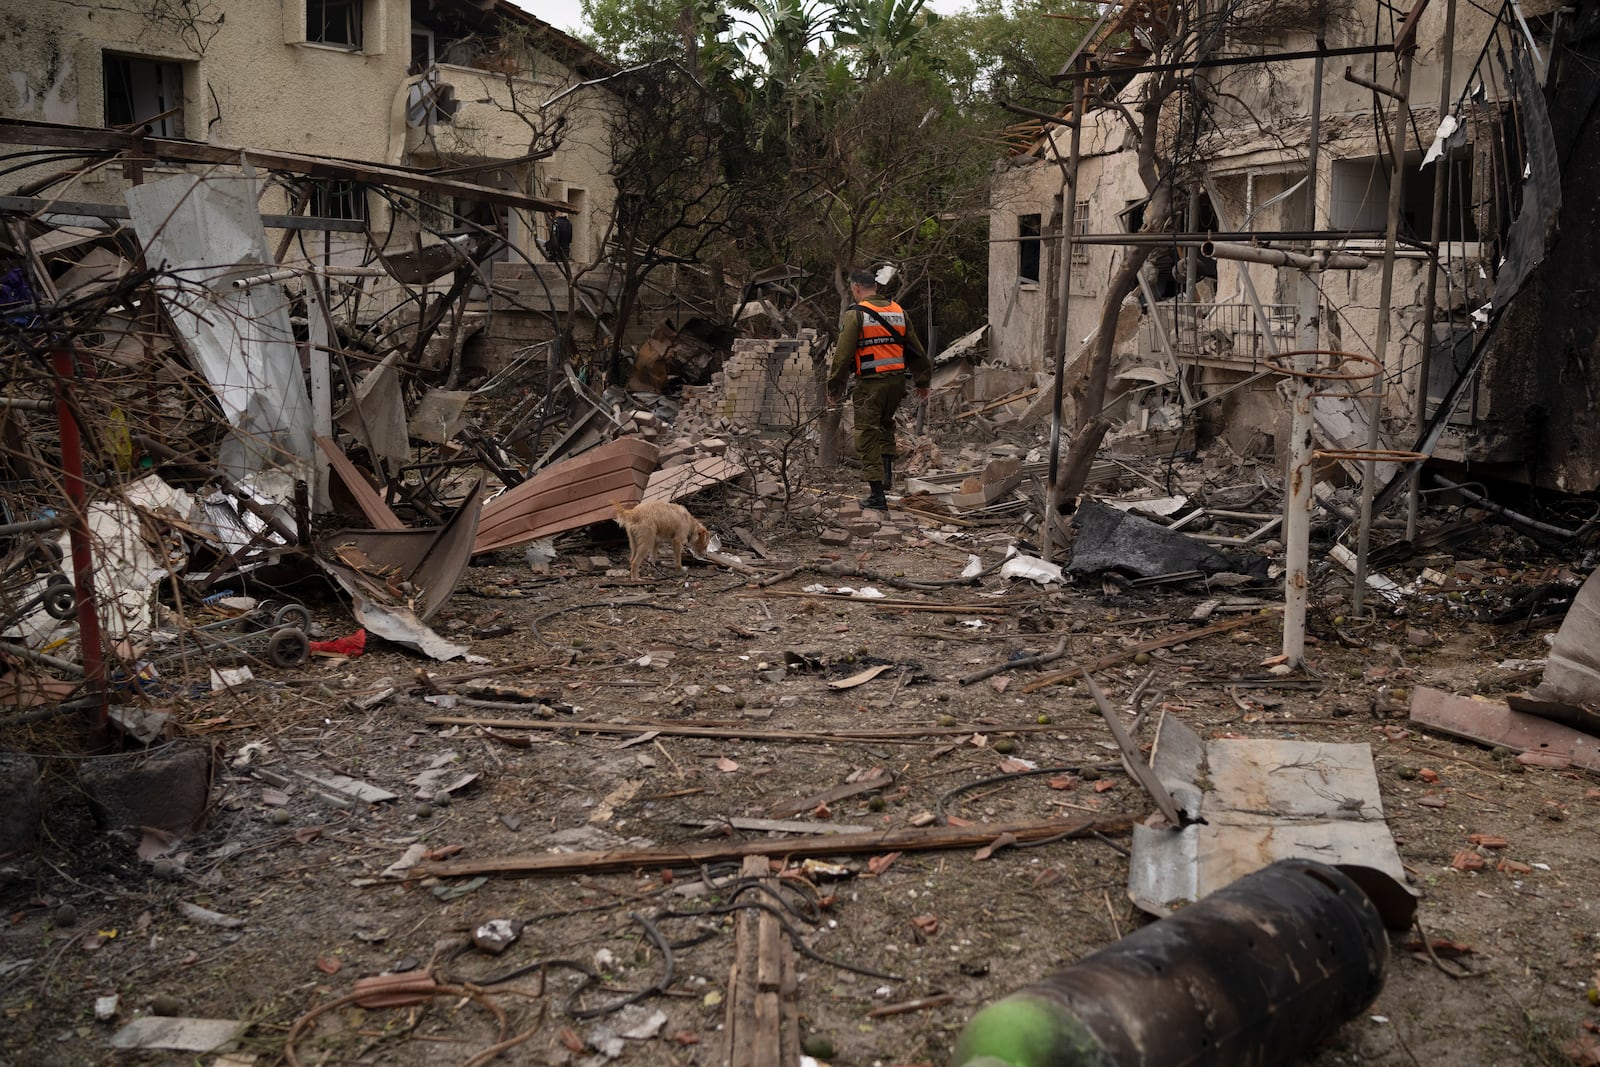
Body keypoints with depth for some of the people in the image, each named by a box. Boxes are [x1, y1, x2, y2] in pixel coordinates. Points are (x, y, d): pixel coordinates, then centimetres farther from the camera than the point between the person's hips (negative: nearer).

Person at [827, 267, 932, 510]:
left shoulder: (855, 314, -7)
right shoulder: (899, 311, 10)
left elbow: (843, 354, -11)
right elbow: (916, 350, 14)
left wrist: (835, 387, -3)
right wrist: (922, 381, 23)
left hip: (870, 383, -6)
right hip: (897, 381, 6)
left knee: (868, 435, 1)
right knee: (886, 424, 28)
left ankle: (876, 494, 0)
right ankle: (887, 470, 16)